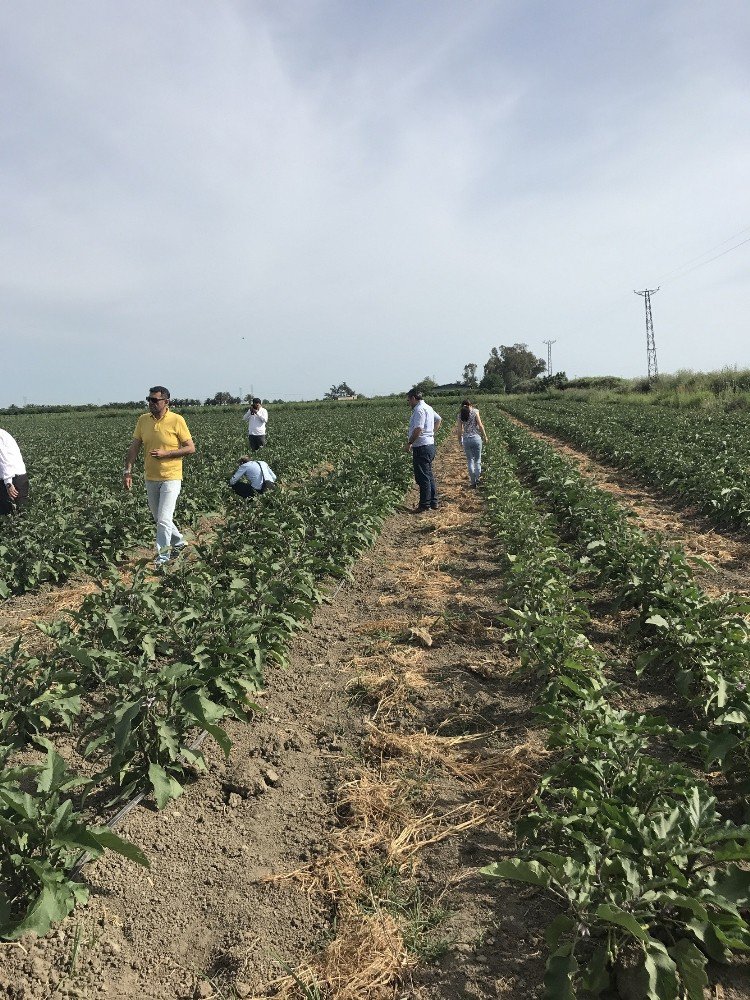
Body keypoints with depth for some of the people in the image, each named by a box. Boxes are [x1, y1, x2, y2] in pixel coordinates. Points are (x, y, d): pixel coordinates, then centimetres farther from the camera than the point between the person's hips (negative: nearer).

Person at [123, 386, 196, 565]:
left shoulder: (177, 420, -10)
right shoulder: (143, 420, 4)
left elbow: (191, 448, -9)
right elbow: (134, 447, 6)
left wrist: (165, 453, -18)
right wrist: (128, 470, -4)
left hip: (171, 478, -6)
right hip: (151, 478, 6)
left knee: (164, 519, -10)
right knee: (158, 518, 18)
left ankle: (163, 556, 3)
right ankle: (179, 541, 39)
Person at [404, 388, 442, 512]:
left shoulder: (419, 409, -17)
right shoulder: (428, 408, 15)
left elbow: (418, 429, -26)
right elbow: (439, 419, 32)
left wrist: (409, 443, -16)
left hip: (422, 447, -10)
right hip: (430, 445, 10)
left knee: (423, 477, -5)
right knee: (429, 475, 16)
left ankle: (424, 505, -1)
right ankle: (433, 502, 21)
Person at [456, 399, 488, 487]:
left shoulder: (460, 415, 3)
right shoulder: (475, 411, -3)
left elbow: (459, 429, 1)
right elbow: (480, 425, -7)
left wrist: (459, 439, 14)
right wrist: (485, 436, 1)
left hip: (466, 439, 2)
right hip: (476, 438, -2)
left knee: (470, 461, 11)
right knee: (477, 460, 12)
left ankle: (473, 482, 9)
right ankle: (477, 479, 11)